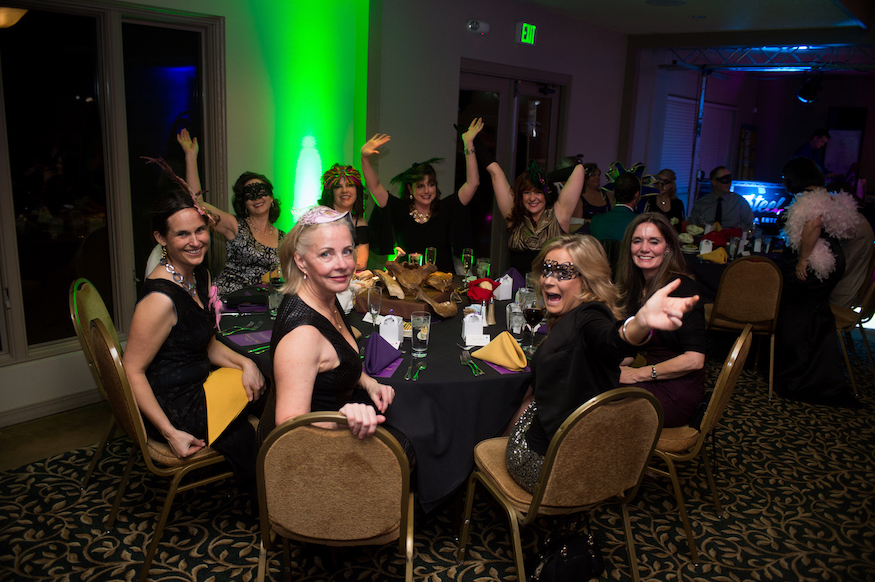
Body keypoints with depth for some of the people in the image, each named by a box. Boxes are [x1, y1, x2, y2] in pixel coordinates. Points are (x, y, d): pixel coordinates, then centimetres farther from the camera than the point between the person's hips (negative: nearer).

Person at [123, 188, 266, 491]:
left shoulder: (201, 276, 2)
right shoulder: (161, 298, -26)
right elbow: (132, 370, -22)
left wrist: (245, 363, -8)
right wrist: (171, 433, -25)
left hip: (197, 387, 8)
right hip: (174, 408, -8)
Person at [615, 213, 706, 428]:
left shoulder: (681, 288, -16)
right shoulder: (636, 286, 7)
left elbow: (694, 359, -21)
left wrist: (637, 374, -16)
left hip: (678, 391, -7)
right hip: (653, 379, 7)